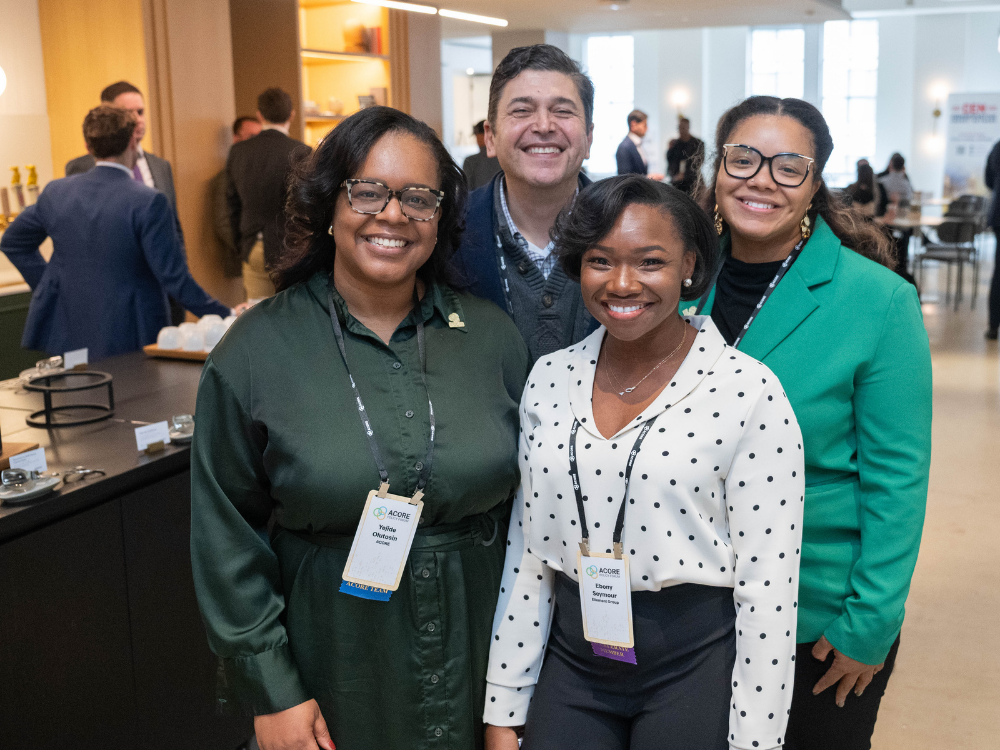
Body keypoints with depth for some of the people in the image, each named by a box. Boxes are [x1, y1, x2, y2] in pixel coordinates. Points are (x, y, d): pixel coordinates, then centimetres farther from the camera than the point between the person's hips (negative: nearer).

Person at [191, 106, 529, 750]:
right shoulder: (255, 351, -9)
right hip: (333, 665, -2)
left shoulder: (494, 338, -2)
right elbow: (227, 539, -6)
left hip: (479, 650, 2)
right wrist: (271, 692, -7)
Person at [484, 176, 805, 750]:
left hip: (696, 667, -3)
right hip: (570, 661, 4)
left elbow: (767, 589, -11)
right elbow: (527, 555, 4)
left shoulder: (749, 393, -12)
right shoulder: (550, 380, 1)